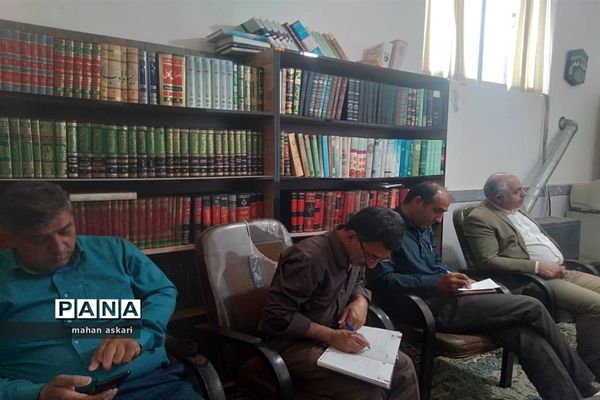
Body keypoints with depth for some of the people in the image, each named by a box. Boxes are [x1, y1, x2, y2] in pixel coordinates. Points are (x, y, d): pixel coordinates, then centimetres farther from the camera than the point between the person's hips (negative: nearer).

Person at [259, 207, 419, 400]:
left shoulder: (356, 252, -3)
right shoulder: (308, 258, -29)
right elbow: (277, 316, -26)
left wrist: (361, 301, -7)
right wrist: (331, 336, -28)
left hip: (336, 335, 8)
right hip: (296, 343, -8)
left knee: (403, 366, -2)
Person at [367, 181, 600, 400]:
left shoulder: (424, 227, 19)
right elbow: (382, 280, -19)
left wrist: (450, 277, 5)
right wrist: (437, 283, -21)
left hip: (443, 298, 9)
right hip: (426, 307, -9)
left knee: (528, 337, -13)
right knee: (533, 308, -9)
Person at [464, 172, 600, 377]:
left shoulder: (515, 209, 16)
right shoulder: (479, 219, -13)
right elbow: (488, 260, -20)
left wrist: (558, 264, 8)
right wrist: (537, 266, -20)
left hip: (560, 271, 9)